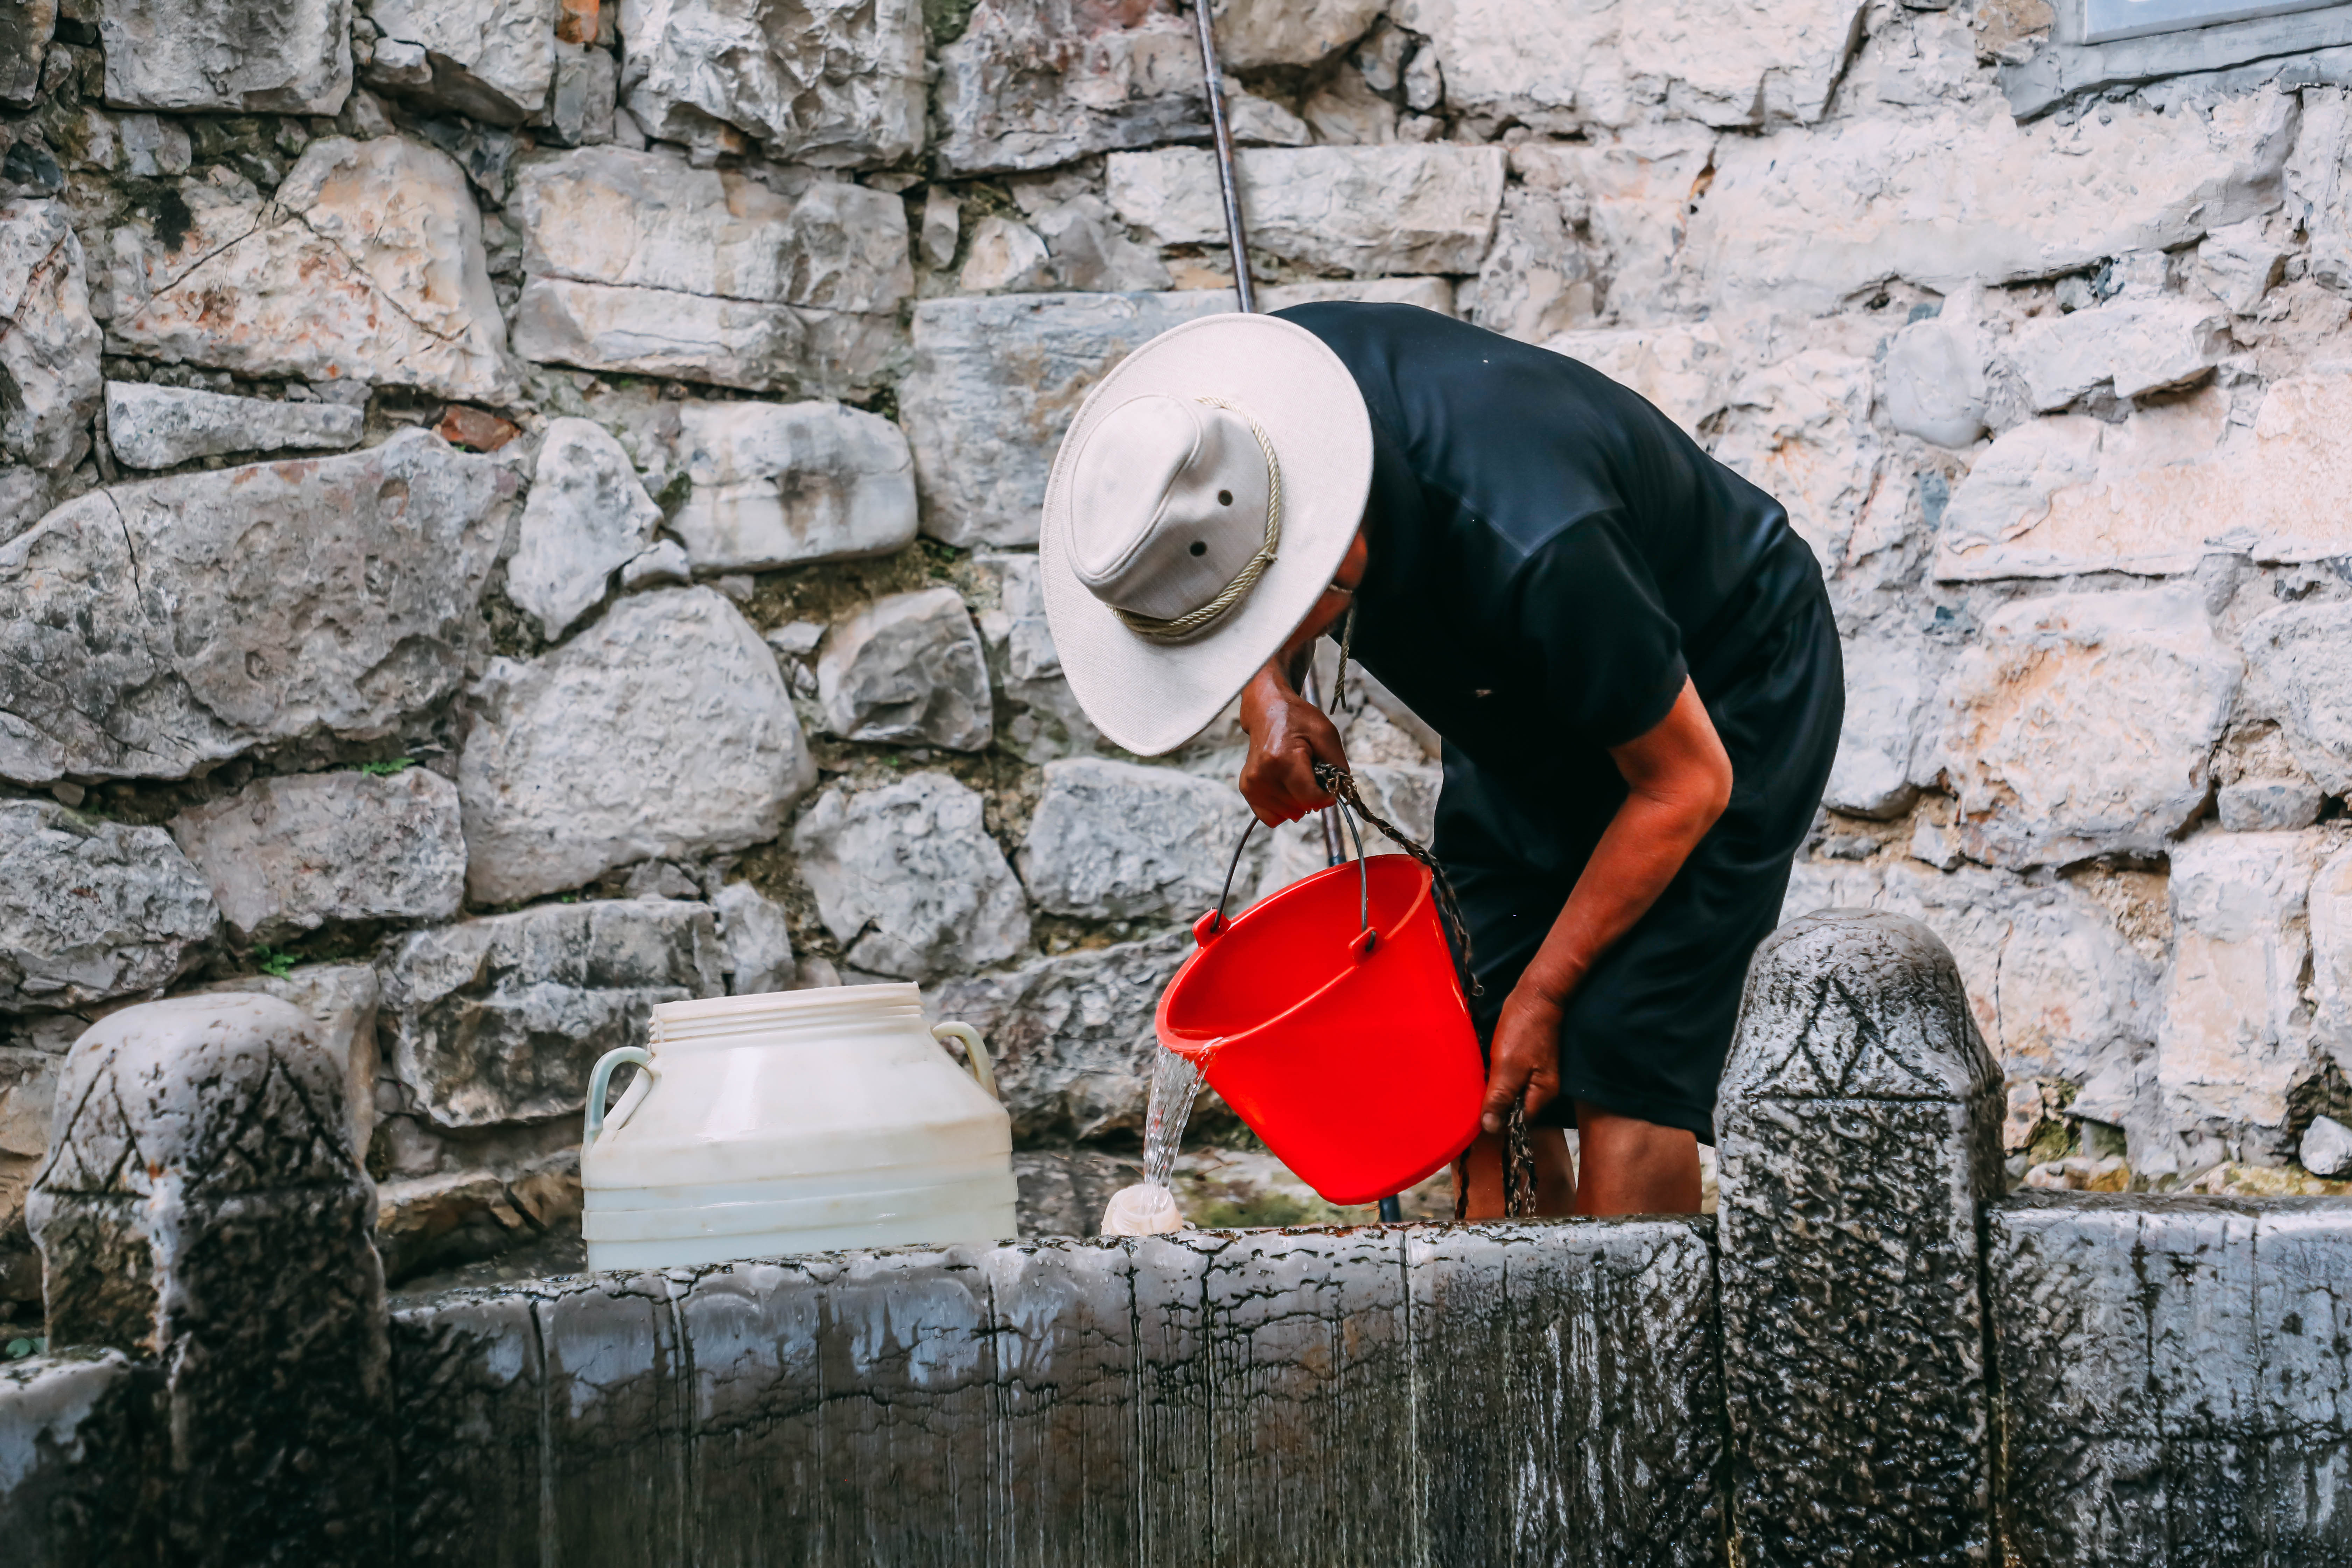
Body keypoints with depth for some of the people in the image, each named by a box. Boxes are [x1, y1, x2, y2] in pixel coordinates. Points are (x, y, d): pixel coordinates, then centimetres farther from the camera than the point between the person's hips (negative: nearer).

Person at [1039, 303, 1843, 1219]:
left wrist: (1543, 991, -19)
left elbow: (1686, 782, -25)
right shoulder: (1249, 399, -24)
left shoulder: (1527, 550, -42)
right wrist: (1271, 699, -17)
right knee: (1482, 1078, -2)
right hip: (1530, 713, 7)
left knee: (1617, 1061, -18)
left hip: (1718, 702, -7)